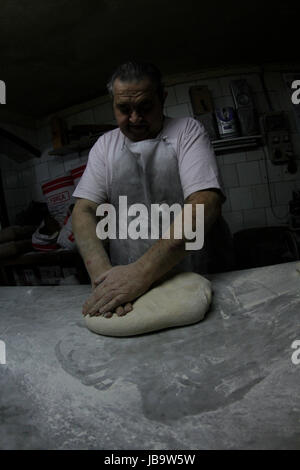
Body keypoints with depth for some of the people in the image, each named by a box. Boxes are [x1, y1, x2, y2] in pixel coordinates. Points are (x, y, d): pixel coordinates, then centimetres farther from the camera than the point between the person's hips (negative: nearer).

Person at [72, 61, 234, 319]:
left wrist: (143, 271, -23)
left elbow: (206, 203, -14)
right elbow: (84, 211, 2)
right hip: (127, 282, 2)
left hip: (198, 277, -1)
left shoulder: (188, 130, 1)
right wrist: (103, 274, -17)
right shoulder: (105, 145, 11)